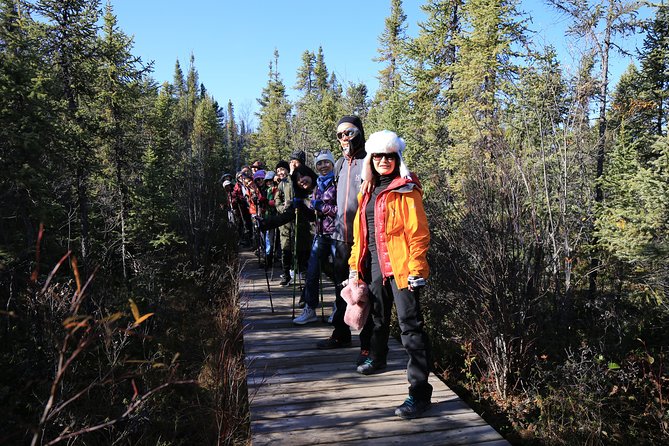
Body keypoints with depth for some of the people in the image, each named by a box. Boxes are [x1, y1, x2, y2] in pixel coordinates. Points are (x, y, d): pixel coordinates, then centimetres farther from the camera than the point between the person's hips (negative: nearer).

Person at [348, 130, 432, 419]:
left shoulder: (406, 190, -10)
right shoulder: (368, 192, 13)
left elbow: (418, 233, -14)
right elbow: (360, 232, 17)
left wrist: (416, 270, -18)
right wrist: (355, 264, 16)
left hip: (400, 266, -7)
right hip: (374, 265, 8)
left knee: (410, 326, -7)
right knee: (379, 317, 26)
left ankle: (420, 392, -2)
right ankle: (377, 359, 50)